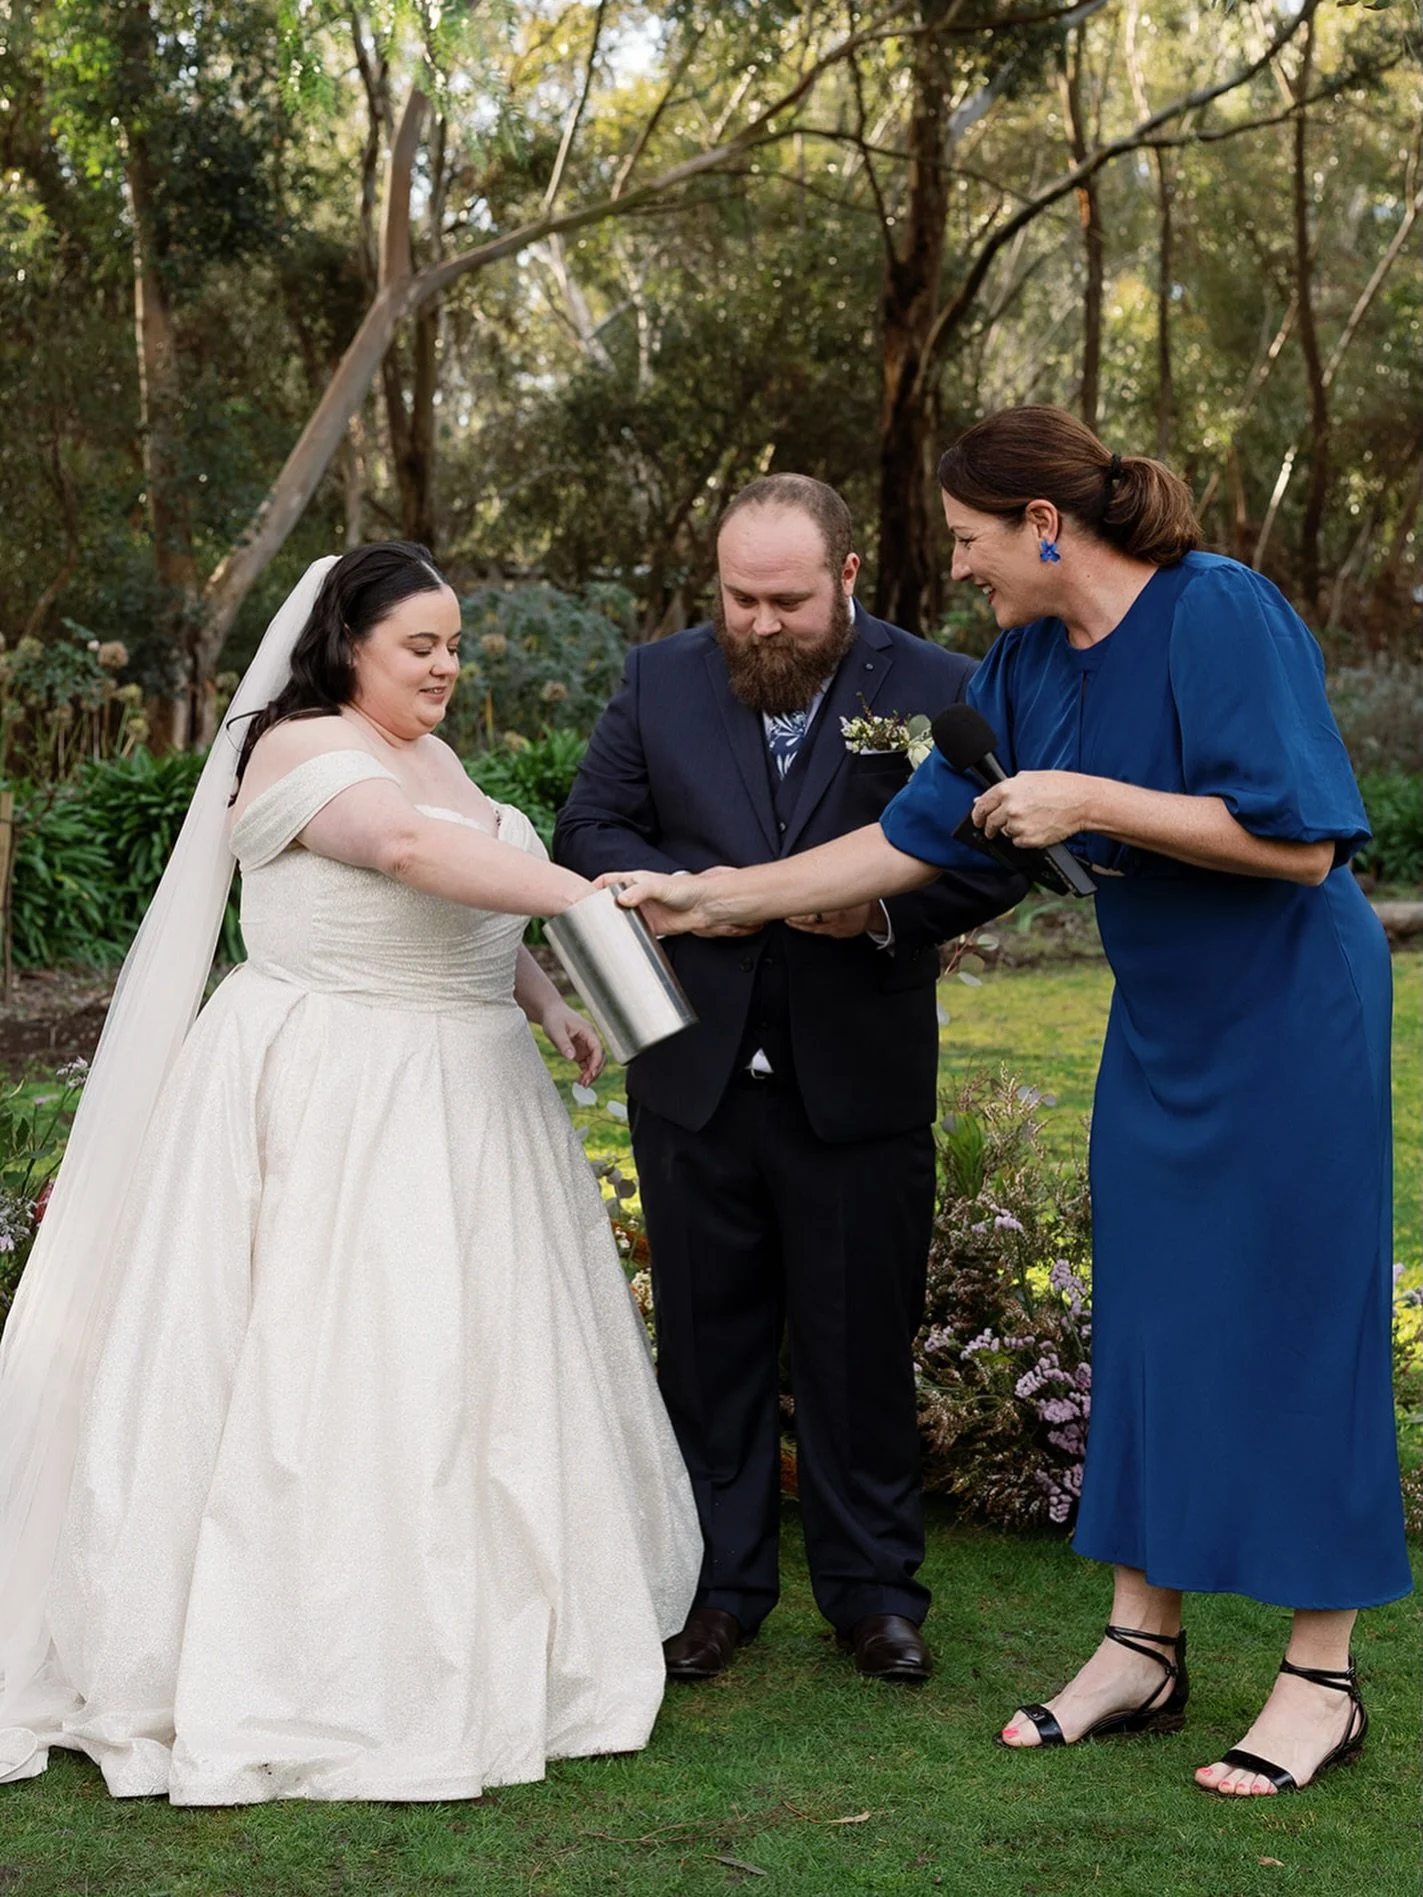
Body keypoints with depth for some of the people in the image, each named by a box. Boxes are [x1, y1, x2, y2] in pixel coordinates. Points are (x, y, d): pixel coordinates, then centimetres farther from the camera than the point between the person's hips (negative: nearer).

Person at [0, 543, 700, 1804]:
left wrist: (544, 1001, 14)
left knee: (458, 1355, 13)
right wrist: (583, 897, -36)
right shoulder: (303, 749, -14)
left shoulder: (433, 754, 15)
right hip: (328, 1104, -9)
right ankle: (305, 1659, 4)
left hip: (453, 1094, 9)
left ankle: (453, 1629, 24)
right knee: (313, 1360, -5)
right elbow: (413, 847, -32)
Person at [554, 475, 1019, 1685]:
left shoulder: (937, 690, -3)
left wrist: (887, 907, -22)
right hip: (697, 1075, 2)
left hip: (860, 1085, -2)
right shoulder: (659, 681, 4)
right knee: (708, 1343, 11)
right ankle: (720, 1586, 25)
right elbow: (590, 830, 5)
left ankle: (873, 1588, 23)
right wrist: (683, 888, -13)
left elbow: (990, 858, -4)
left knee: (862, 1347, 8)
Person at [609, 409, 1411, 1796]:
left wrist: (1088, 804, -25)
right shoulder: (1025, 664, 3)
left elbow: (1301, 841, -24)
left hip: (1289, 1018, -7)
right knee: (1148, 1319, 10)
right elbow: (914, 837, 7)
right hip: (1162, 1021, 7)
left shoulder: (1223, 616, -20)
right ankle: (1141, 1648, 21)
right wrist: (714, 899, 5)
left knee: (1293, 1320, -1)